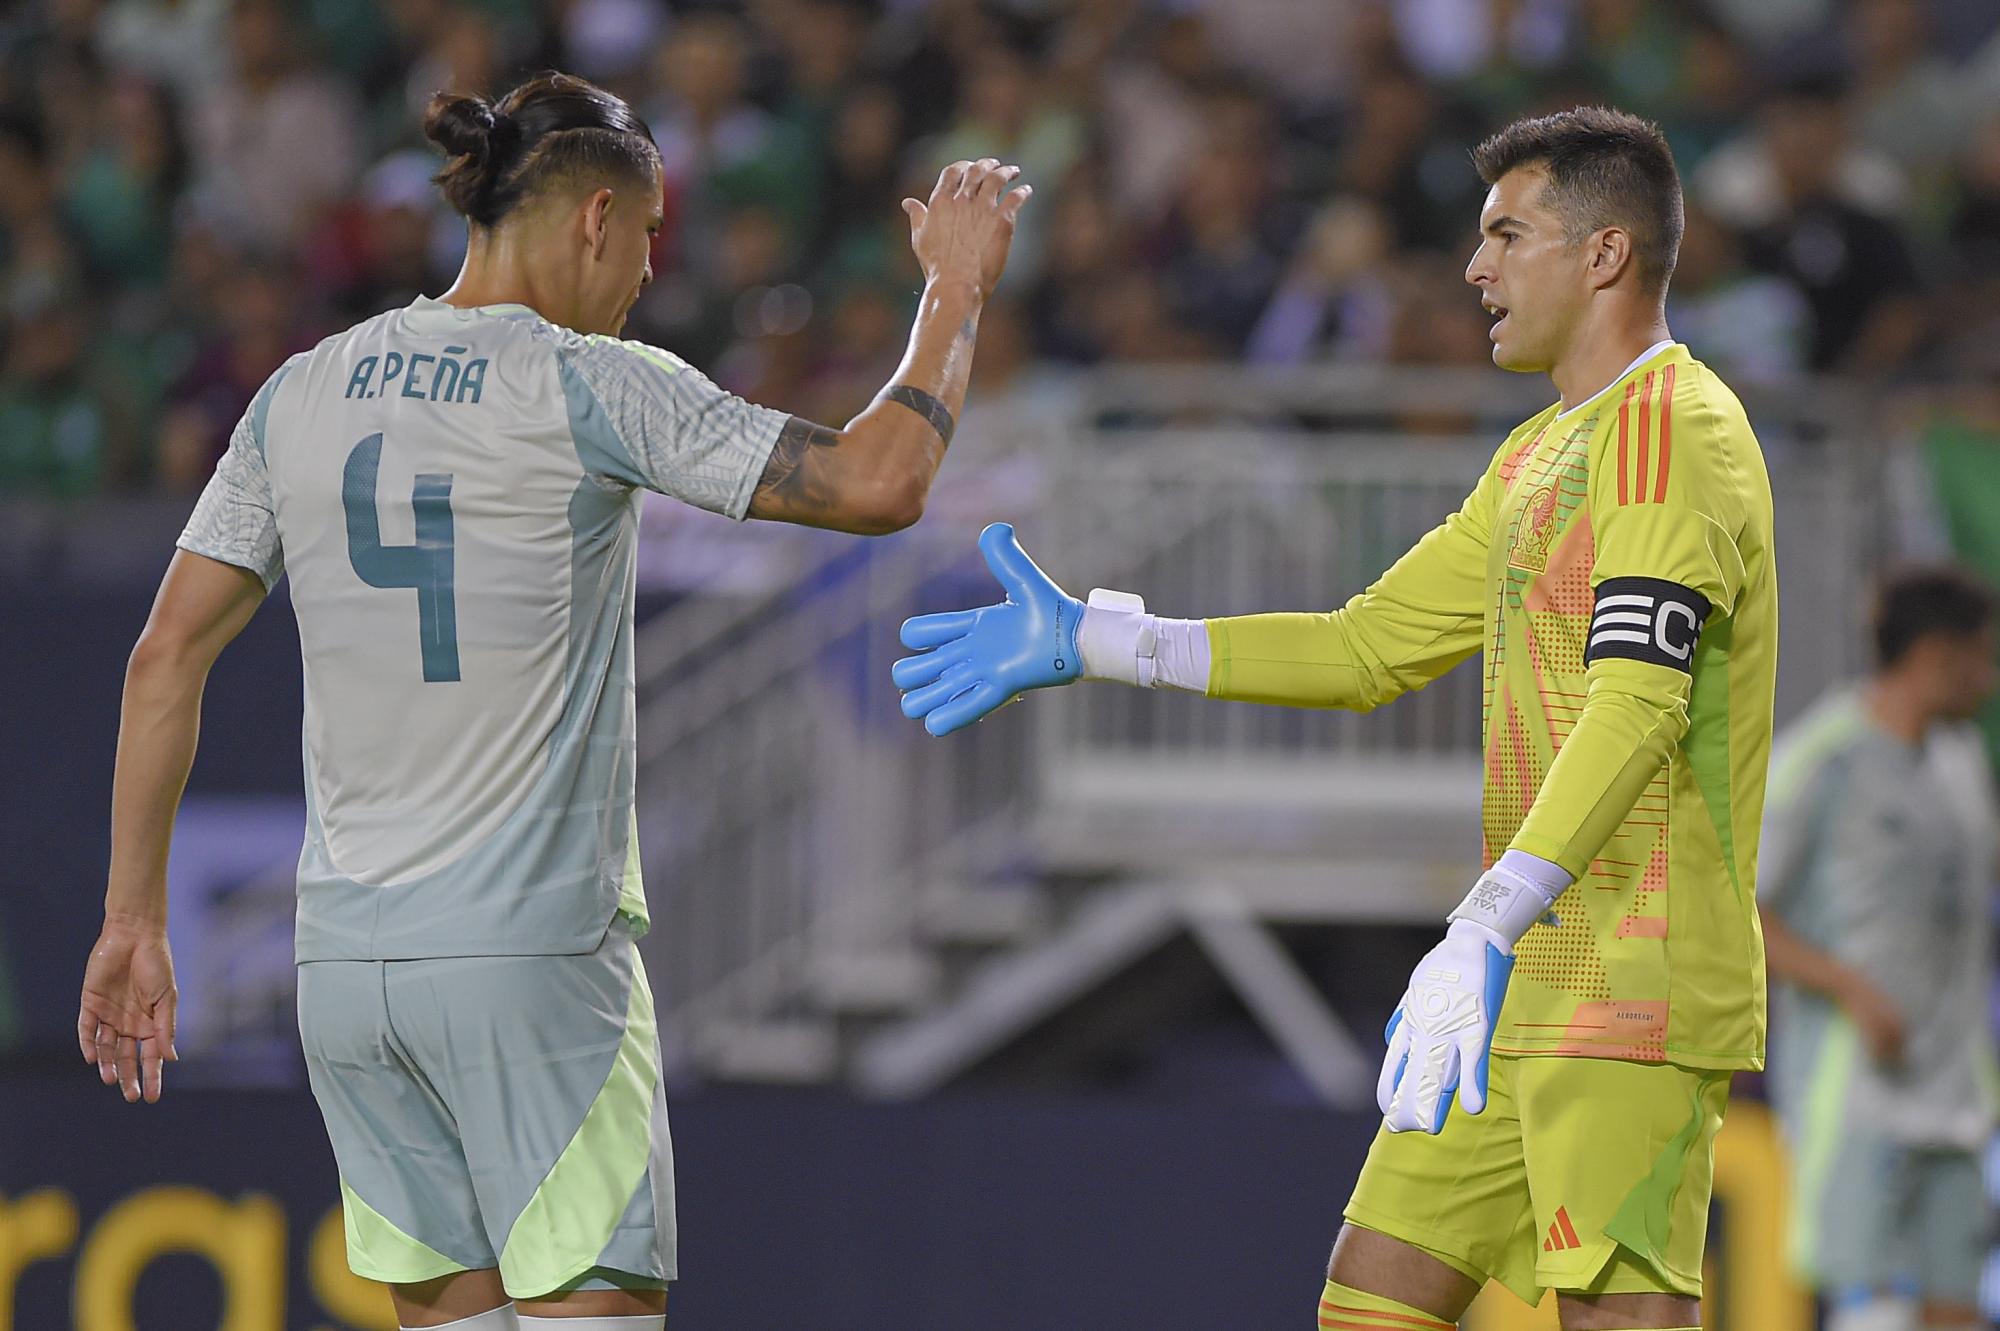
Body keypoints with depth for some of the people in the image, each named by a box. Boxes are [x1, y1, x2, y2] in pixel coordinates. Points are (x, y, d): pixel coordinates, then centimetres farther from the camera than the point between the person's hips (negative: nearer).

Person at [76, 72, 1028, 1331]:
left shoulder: (302, 394, 7)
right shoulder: (592, 389, -9)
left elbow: (166, 660, 8)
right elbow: (875, 484, -11)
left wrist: (134, 917, 14)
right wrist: (958, 292, 4)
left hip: (344, 964, 6)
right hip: (533, 950, -6)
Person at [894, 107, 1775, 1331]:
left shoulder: (1673, 427, -11)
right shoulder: (1539, 457, 22)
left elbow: (1635, 705, -24)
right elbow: (1368, 648, 26)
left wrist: (1486, 934, -34)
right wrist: (1087, 644, 24)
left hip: (1635, 991, -10)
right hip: (1531, 994, 10)